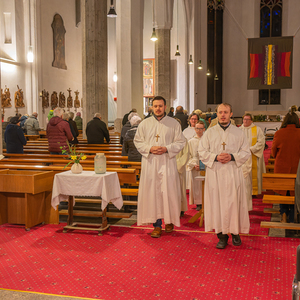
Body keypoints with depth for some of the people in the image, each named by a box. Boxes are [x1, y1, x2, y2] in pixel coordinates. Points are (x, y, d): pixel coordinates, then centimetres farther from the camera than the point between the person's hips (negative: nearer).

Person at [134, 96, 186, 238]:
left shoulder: (174, 123, 4)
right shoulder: (144, 124, 7)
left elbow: (180, 142, 3)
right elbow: (137, 141, 8)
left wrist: (166, 149, -12)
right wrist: (150, 148, -9)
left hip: (167, 162, -1)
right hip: (150, 163, 1)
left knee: (169, 192, 1)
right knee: (152, 193, 1)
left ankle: (170, 221, 21)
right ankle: (157, 225, 8)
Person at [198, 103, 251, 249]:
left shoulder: (239, 133, 7)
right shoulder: (209, 132, 7)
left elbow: (246, 152, 6)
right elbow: (202, 152, 4)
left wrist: (232, 157, -11)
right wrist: (216, 157, -12)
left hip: (233, 173, 0)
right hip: (215, 173, 0)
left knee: (234, 202, 2)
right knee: (217, 203, 0)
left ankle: (235, 232, 17)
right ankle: (222, 235, 9)